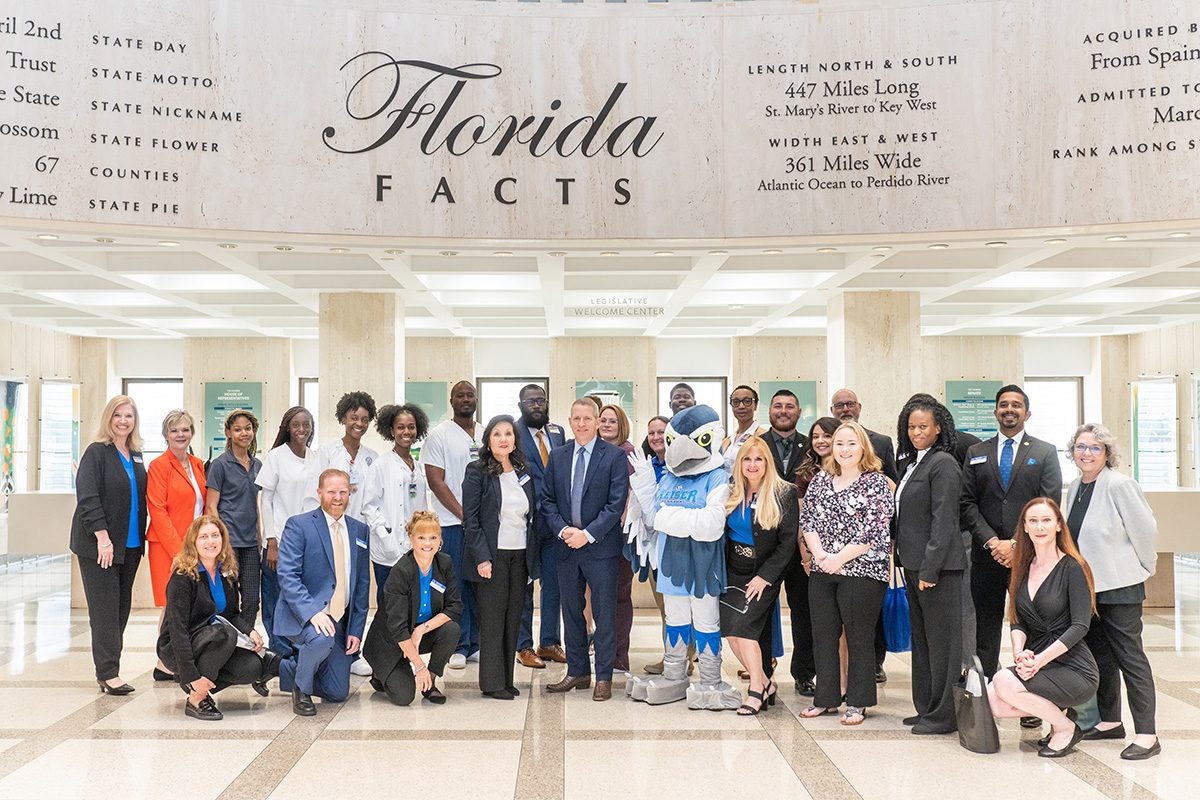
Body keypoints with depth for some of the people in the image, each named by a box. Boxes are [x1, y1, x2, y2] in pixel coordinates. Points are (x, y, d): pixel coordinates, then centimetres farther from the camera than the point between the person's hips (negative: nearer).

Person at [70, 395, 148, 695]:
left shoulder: (136, 456, 14)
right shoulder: (96, 453, -7)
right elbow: (87, 498, -14)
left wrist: (140, 539, 10)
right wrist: (102, 537, -20)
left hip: (130, 545, 7)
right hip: (99, 545, -7)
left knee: (122, 606, 8)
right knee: (105, 608, -6)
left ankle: (108, 666, 15)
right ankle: (108, 673, -5)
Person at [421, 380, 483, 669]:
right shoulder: (439, 435, -2)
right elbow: (435, 481, -7)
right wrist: (463, 514, -10)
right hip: (451, 523, -4)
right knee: (455, 586, -3)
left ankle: (475, 644, 14)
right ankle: (458, 647, 5)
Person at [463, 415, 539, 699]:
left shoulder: (523, 474, 12)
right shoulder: (477, 472, -5)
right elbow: (470, 519, -9)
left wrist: (533, 556, 8)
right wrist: (481, 558, -16)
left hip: (521, 556, 5)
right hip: (492, 556, -5)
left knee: (513, 619, 9)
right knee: (492, 621, -1)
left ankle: (507, 679, 17)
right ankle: (492, 683, 6)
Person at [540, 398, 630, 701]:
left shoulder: (615, 457, -4)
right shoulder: (557, 456, 9)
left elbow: (617, 503, -10)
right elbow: (548, 500, 9)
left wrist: (587, 534, -16)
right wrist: (562, 529, -8)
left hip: (601, 547, -5)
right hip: (566, 546, 5)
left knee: (604, 614, 0)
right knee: (571, 612, 11)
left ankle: (604, 677, 8)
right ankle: (577, 673, 22)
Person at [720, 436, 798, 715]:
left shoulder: (784, 494, -7)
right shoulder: (731, 494, 6)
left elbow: (788, 542, -10)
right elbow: (719, 533, 10)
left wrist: (764, 576, -14)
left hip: (764, 574, -5)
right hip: (733, 571, 5)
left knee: (743, 626, -17)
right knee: (730, 631, -3)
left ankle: (757, 689, -6)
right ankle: (765, 682, 11)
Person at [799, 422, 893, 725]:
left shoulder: (876, 482, -5)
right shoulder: (820, 480, 11)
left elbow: (875, 530, -12)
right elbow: (807, 520, 8)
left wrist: (839, 558, -14)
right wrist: (819, 554, -8)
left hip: (862, 571, -5)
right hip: (822, 572, 5)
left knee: (859, 638, 2)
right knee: (823, 635, 9)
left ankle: (857, 703, 11)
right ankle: (826, 698, 20)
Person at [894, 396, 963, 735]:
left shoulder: (943, 464, -12)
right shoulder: (914, 463, 15)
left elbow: (943, 521, -18)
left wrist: (929, 569, -20)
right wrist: (910, 566, 13)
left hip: (937, 567, -10)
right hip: (914, 565, 10)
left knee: (941, 640, -2)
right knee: (921, 640, 15)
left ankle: (943, 716, 4)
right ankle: (926, 709, 24)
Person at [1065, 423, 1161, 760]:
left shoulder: (1120, 485, -14)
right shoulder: (1075, 488, 9)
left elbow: (1146, 529, -11)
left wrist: (1142, 569, -1)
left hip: (1119, 587, -8)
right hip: (1086, 586, 8)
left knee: (1129, 656, -5)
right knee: (1100, 656, 15)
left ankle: (1146, 735, -2)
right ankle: (1110, 721, 27)